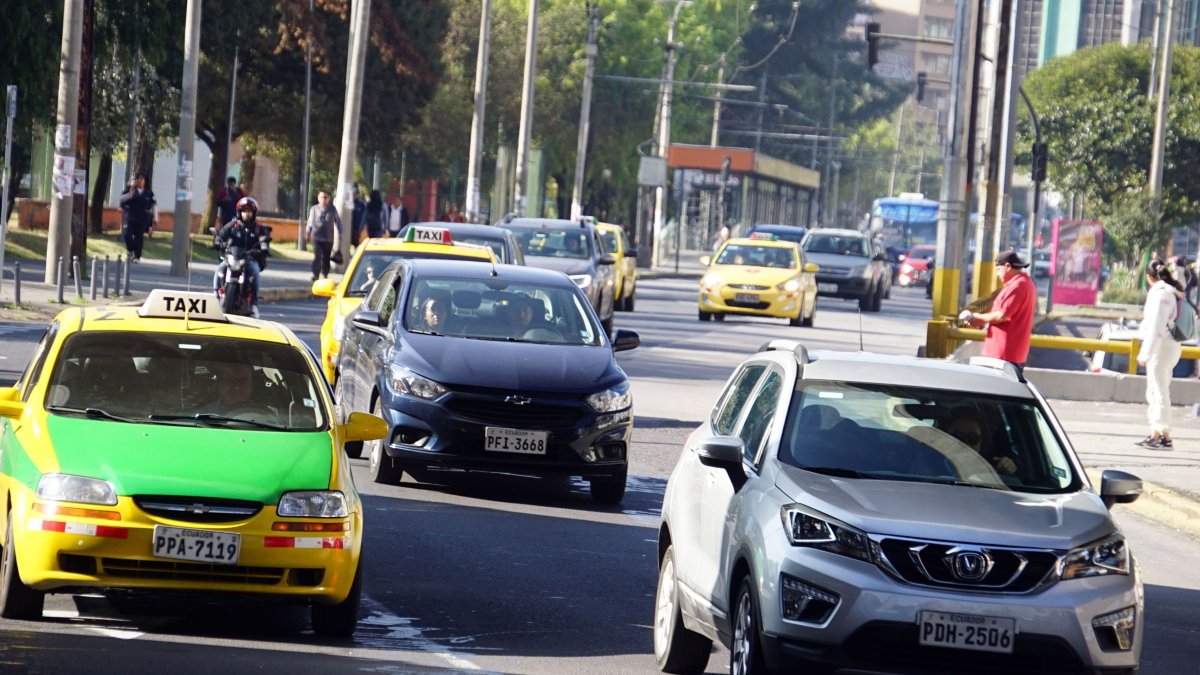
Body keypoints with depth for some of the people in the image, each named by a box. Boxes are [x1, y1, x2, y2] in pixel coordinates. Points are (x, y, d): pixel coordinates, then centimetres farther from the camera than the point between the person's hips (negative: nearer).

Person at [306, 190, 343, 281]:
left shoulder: (332, 209, 6)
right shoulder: (314, 209, 5)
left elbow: (337, 221, 11)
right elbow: (310, 222, 11)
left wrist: (339, 233, 9)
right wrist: (307, 233, 8)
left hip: (329, 238, 1)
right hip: (317, 237, -1)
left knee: (326, 257, 9)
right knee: (317, 256, -13)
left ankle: (325, 274, 23)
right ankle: (315, 274, -15)